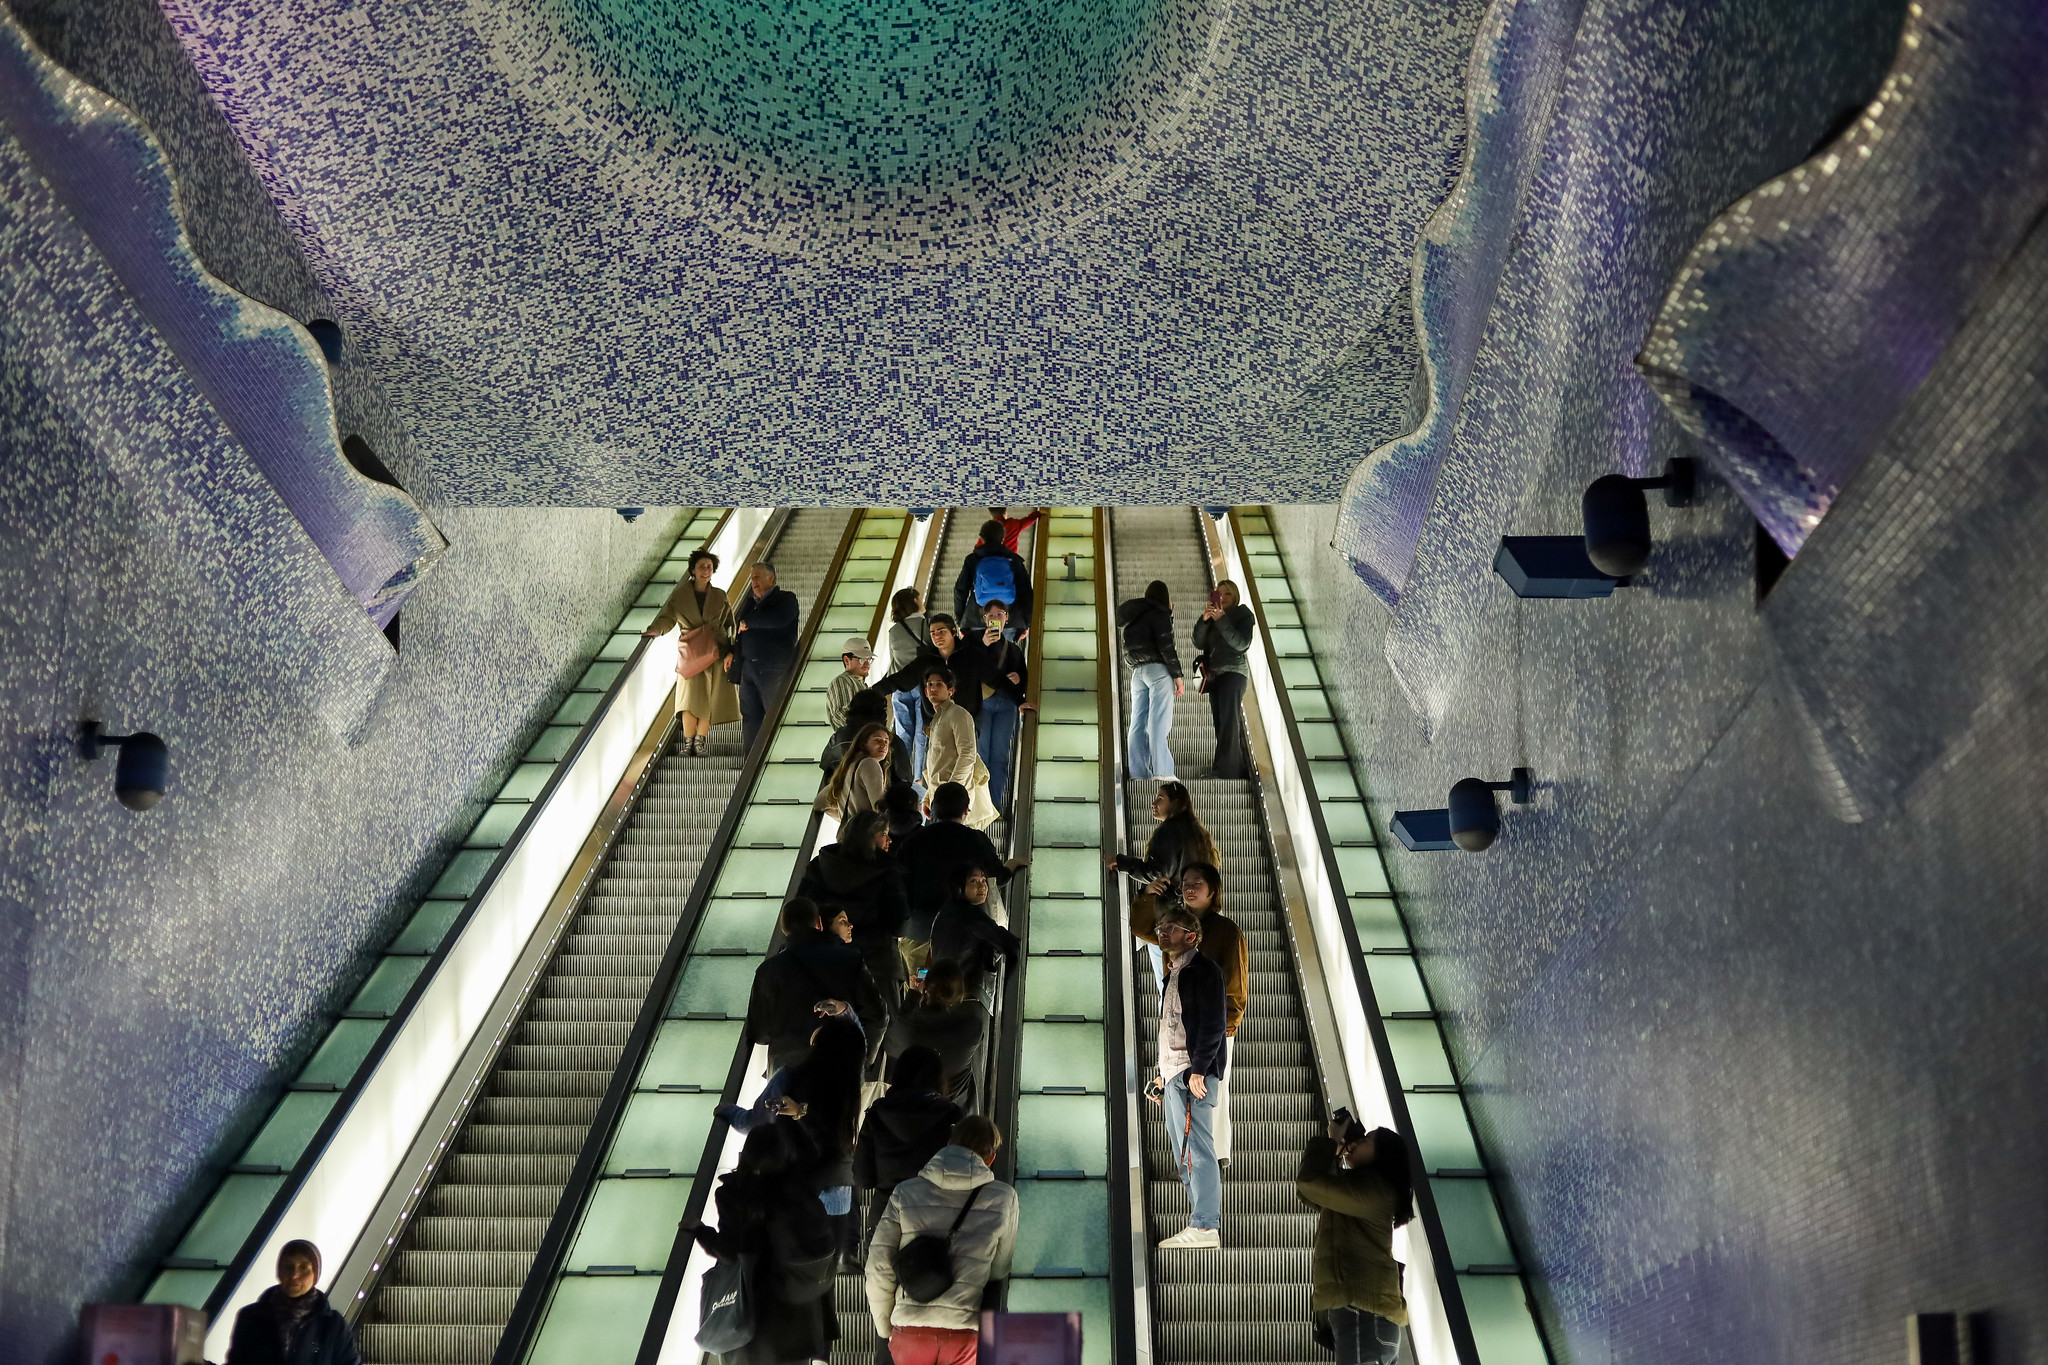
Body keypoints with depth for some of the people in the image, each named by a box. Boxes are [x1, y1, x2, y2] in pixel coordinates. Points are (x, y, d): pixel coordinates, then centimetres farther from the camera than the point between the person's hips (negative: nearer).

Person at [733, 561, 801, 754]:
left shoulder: (786, 598, 2)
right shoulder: (749, 602, 22)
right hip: (748, 667, 6)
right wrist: (732, 652, 8)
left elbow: (780, 619, -19)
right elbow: (738, 628, 27)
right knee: (749, 716, 5)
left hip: (772, 669, -6)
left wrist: (749, 622, -10)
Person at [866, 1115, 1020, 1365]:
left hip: (909, 1332, 1)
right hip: (964, 1335, -1)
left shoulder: (906, 1192, 2)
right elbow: (999, 1272, 7)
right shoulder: (1003, 1199, 0)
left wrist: (885, 1329, 14)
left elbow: (878, 1269, 2)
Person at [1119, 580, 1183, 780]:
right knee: (1159, 722, -12)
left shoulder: (1135, 617, 20)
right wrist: (1178, 676, -8)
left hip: (1137, 671, 7)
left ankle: (1138, 771, -1)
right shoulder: (1159, 614, -3)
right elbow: (1166, 646, -11)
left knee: (1138, 723, 3)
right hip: (1157, 668, -7)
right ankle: (1161, 771, -18)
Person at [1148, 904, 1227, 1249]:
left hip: (1193, 1074, -10)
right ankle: (1200, 1222, 13)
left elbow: (1213, 1025, -14)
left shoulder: (1204, 971, -6)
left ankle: (1206, 1227, -9)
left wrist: (1198, 1070, -21)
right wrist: (1162, 1073, 20)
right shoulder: (1173, 975, 22)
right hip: (1173, 1075, 10)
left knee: (1197, 1149, -10)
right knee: (1184, 1155, 9)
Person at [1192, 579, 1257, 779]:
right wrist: (1204, 620, -9)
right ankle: (1242, 768, 6)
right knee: (1220, 723, 3)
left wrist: (1221, 620, -19)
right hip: (1215, 675, 7)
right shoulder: (1213, 616, 17)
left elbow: (1242, 643, -13)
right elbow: (1199, 643, 6)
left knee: (1228, 722, -15)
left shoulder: (1243, 615, 2)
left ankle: (1224, 769, -23)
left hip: (1234, 672, -7)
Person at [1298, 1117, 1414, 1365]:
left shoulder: (1372, 1186, -4)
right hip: (1358, 1310, 10)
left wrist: (1330, 1141, 6)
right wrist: (1335, 1145, 24)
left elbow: (1308, 1182, -10)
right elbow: (1307, 1193, 32)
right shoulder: (1359, 1189, 28)